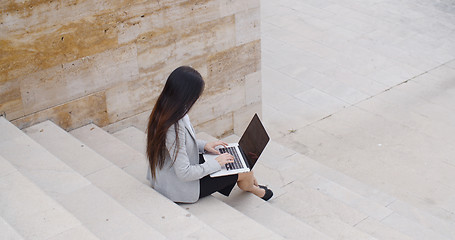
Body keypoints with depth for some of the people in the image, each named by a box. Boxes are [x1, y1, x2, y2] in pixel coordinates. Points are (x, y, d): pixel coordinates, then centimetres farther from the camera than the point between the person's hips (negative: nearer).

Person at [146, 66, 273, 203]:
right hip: (178, 189, -9)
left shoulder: (163, 112, -7)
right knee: (243, 171, 5)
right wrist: (216, 163, -18)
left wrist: (204, 145, 3)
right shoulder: (174, 128, -35)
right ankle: (250, 187, 40)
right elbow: (184, 173, -30)